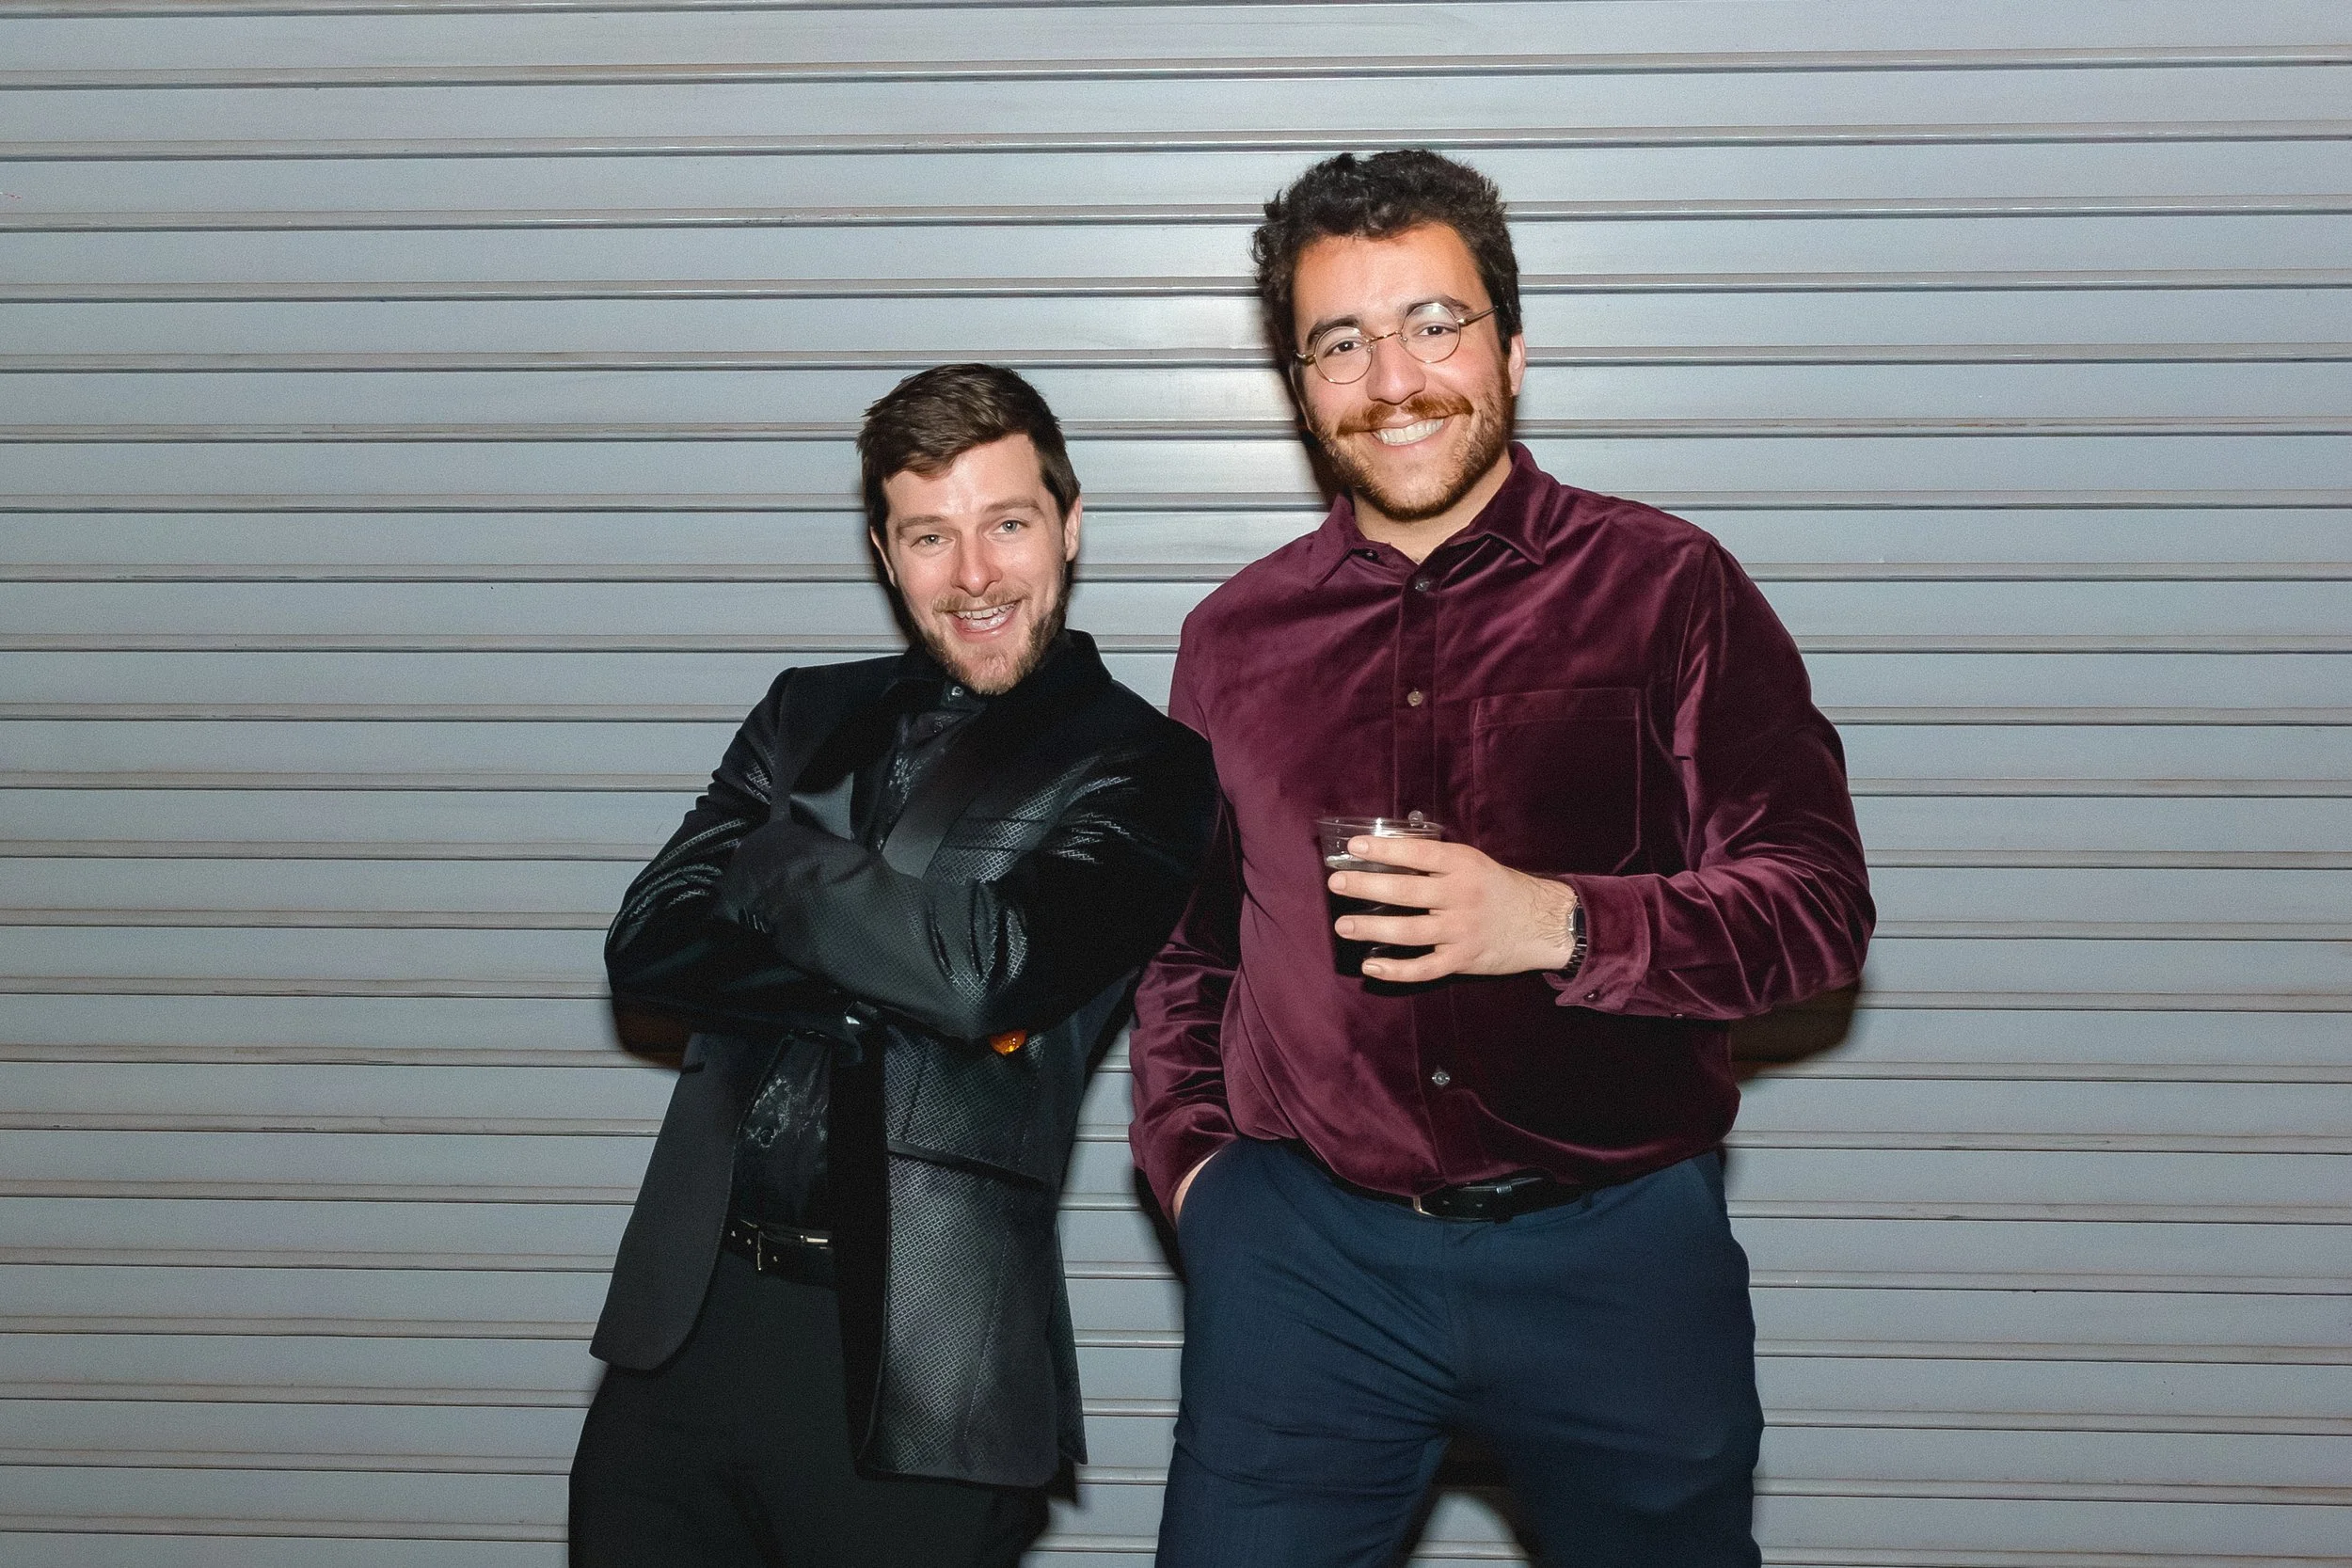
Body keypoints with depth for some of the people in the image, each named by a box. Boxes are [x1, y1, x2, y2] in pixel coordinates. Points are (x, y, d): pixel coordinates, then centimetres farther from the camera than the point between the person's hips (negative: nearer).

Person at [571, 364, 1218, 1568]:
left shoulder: (1140, 767, -3)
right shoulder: (808, 715, 12)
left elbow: (991, 968, -18)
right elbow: (648, 948, 1)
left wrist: (772, 863, -4)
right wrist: (898, 993, -12)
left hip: (915, 1370, -4)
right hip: (689, 1322, 4)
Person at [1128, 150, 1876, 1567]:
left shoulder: (1666, 587, -1)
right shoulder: (1236, 637, 9)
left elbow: (1819, 903, -6)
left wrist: (1561, 924, -21)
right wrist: (1187, 1154, 6)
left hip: (1616, 1253, -2)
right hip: (1306, 1249, 2)